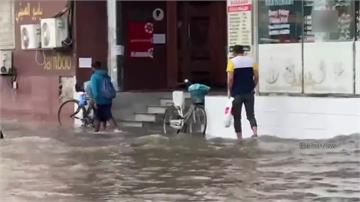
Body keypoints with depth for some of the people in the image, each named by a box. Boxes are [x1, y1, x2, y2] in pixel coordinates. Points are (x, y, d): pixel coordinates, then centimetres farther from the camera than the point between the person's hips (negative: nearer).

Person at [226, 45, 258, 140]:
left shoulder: (232, 62, -5)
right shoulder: (251, 60, 6)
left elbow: (230, 79, -12)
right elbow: (256, 77, 3)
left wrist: (229, 91, -2)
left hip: (236, 93, -3)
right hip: (249, 92, 3)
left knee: (237, 117, 7)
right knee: (251, 115, 6)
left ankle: (239, 138, 6)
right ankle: (255, 132, -16)